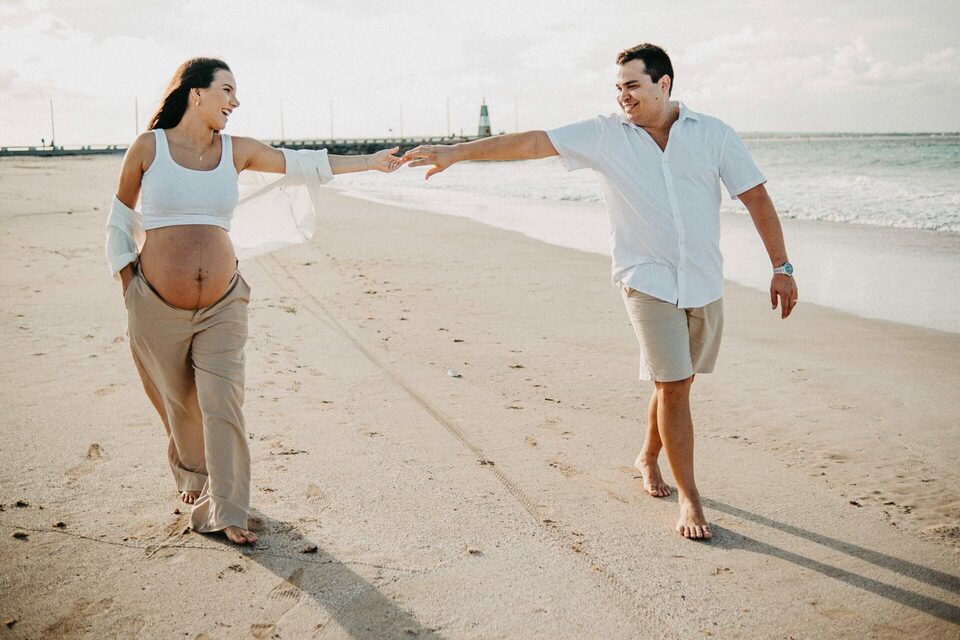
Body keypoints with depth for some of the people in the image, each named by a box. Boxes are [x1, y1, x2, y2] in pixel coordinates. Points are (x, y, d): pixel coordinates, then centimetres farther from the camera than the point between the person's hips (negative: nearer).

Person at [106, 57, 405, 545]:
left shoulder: (236, 151, 4)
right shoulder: (148, 147, -3)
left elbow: (301, 165, 11)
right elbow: (120, 222, 7)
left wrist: (369, 162, 10)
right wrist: (129, 289, 3)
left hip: (223, 305, 2)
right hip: (157, 306, -1)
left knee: (222, 405, -5)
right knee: (179, 404, 12)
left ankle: (224, 513, 6)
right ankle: (191, 473, 42)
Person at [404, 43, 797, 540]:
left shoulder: (713, 134, 1)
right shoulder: (606, 135, -2)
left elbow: (756, 196, 3)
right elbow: (534, 142, -7)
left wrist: (782, 267, 0)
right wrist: (457, 152, -14)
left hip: (704, 283, 3)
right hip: (647, 281, -2)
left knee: (676, 381, 13)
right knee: (673, 386, -6)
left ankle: (649, 457, 40)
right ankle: (689, 498, 7)